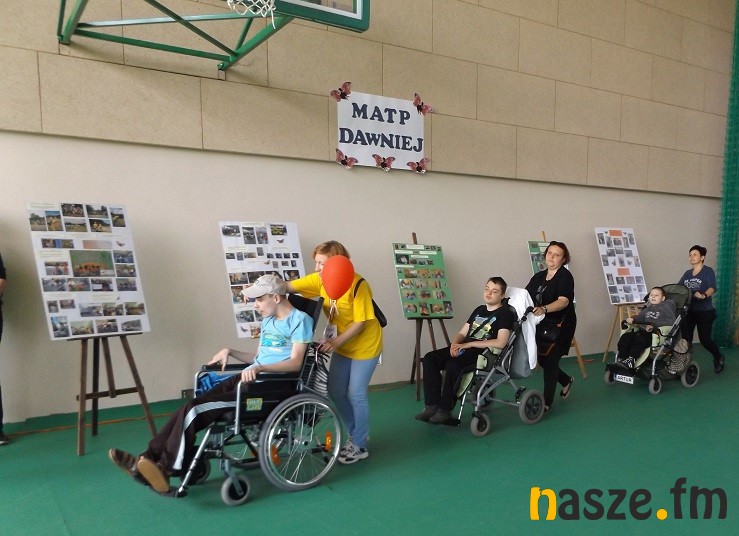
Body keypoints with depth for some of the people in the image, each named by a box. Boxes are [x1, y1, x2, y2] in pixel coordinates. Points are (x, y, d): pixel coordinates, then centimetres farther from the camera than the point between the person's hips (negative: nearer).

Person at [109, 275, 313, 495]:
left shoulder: (299, 320, -7)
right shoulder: (268, 321, 21)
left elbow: (295, 362, -16)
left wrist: (259, 368, -29)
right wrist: (230, 351, 14)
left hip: (273, 384, -8)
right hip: (251, 377, 8)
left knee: (195, 409, -18)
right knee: (193, 408, -10)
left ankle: (167, 467, -7)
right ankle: (149, 460, -7)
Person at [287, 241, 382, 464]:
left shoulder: (357, 285, -26)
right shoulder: (319, 280, -9)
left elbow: (360, 322, -23)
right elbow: (288, 286, -15)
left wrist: (336, 342, -30)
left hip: (364, 346, -7)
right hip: (342, 346, 7)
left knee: (356, 394, -4)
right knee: (335, 392, 9)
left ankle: (360, 446, 13)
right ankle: (354, 434, 30)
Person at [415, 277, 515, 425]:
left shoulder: (505, 314, 1)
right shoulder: (479, 310, 25)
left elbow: (500, 343, -14)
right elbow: (462, 333, 22)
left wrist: (469, 344, -14)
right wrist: (455, 344, -3)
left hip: (485, 352, -7)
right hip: (465, 349, 7)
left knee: (453, 365, -35)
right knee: (430, 358, -17)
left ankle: (445, 410, -23)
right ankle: (432, 405, -20)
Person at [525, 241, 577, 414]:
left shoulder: (565, 276, -12)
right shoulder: (538, 276, 10)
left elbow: (563, 301, -26)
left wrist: (544, 309, -43)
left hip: (559, 326, -6)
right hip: (541, 325, 7)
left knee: (549, 362, -1)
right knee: (542, 360, 12)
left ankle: (547, 403, 12)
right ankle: (566, 381, 40)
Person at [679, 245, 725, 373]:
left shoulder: (708, 271, -7)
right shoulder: (687, 273, 12)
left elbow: (712, 288, -22)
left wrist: (704, 295, -42)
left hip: (705, 312, -5)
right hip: (689, 311, 5)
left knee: (705, 339, 0)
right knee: (686, 338, 0)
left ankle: (719, 358, 29)